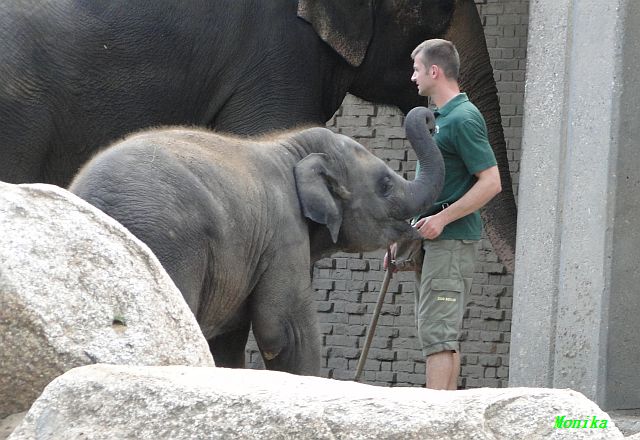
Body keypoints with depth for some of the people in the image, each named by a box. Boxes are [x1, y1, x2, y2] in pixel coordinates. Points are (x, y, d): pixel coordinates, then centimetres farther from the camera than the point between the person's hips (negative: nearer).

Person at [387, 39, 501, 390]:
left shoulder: (463, 119, -14)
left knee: (437, 331, -13)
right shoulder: (438, 117, 16)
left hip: (451, 240, -10)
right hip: (435, 241, 10)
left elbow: (491, 182, -19)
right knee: (444, 333, 11)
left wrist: (442, 218, -20)